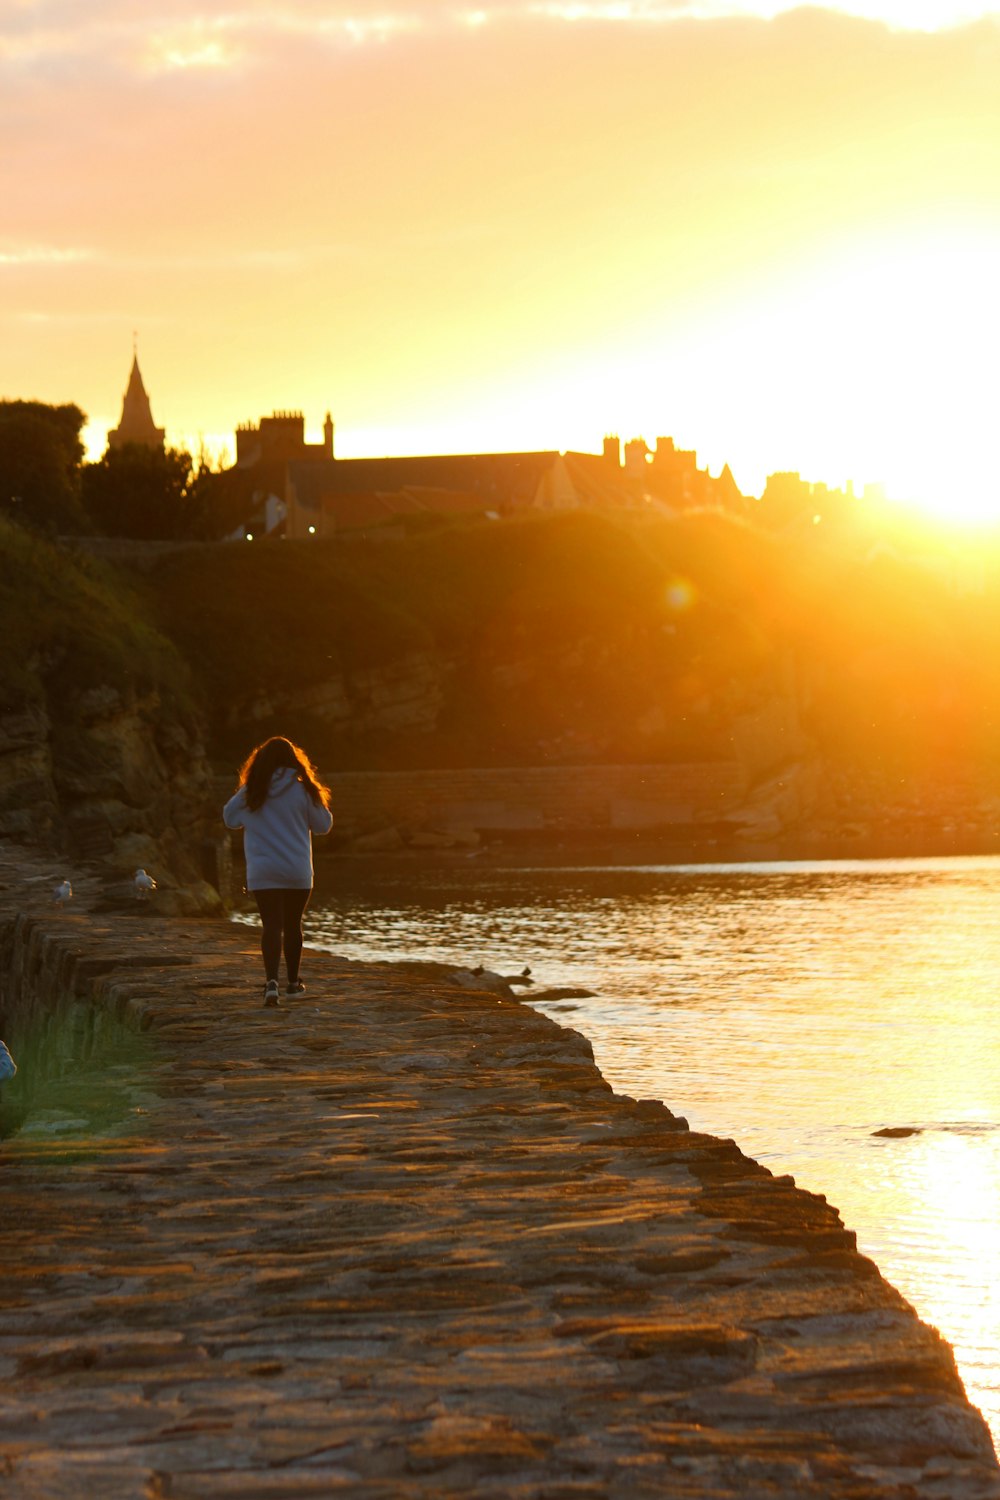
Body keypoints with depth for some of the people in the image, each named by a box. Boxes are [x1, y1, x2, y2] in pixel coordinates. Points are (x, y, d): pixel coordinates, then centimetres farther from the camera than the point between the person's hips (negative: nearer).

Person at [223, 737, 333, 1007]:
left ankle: (271, 980, -25)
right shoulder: (302, 791, -5)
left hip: (262, 873, 0)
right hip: (298, 873, 0)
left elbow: (229, 818, 10)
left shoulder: (250, 793, -3)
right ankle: (292, 981, 27)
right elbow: (323, 825, 3)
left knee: (271, 926, -6)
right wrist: (320, 800, 18)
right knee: (292, 925, 15)